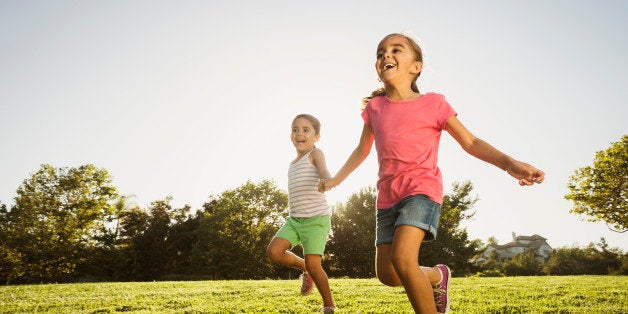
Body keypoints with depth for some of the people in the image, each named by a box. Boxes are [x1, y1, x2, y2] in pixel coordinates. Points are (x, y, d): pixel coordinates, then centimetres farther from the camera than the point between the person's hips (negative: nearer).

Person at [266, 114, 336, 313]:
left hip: (317, 219, -7)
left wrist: (326, 181, -48)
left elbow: (324, 171, -26)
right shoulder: (293, 164, 18)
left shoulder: (315, 153, -4)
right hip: (295, 219, 7)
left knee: (313, 265, -11)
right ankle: (305, 269, 15)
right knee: (274, 252, -11)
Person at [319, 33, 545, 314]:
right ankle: (437, 275, 33)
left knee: (402, 259, -27)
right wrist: (336, 179, 22)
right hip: (388, 196, 5)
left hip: (421, 189, -5)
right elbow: (362, 149, 23)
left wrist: (509, 163, -17)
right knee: (386, 274, 5)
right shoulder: (374, 107, 9)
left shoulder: (433, 103, -1)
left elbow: (470, 142, -2)